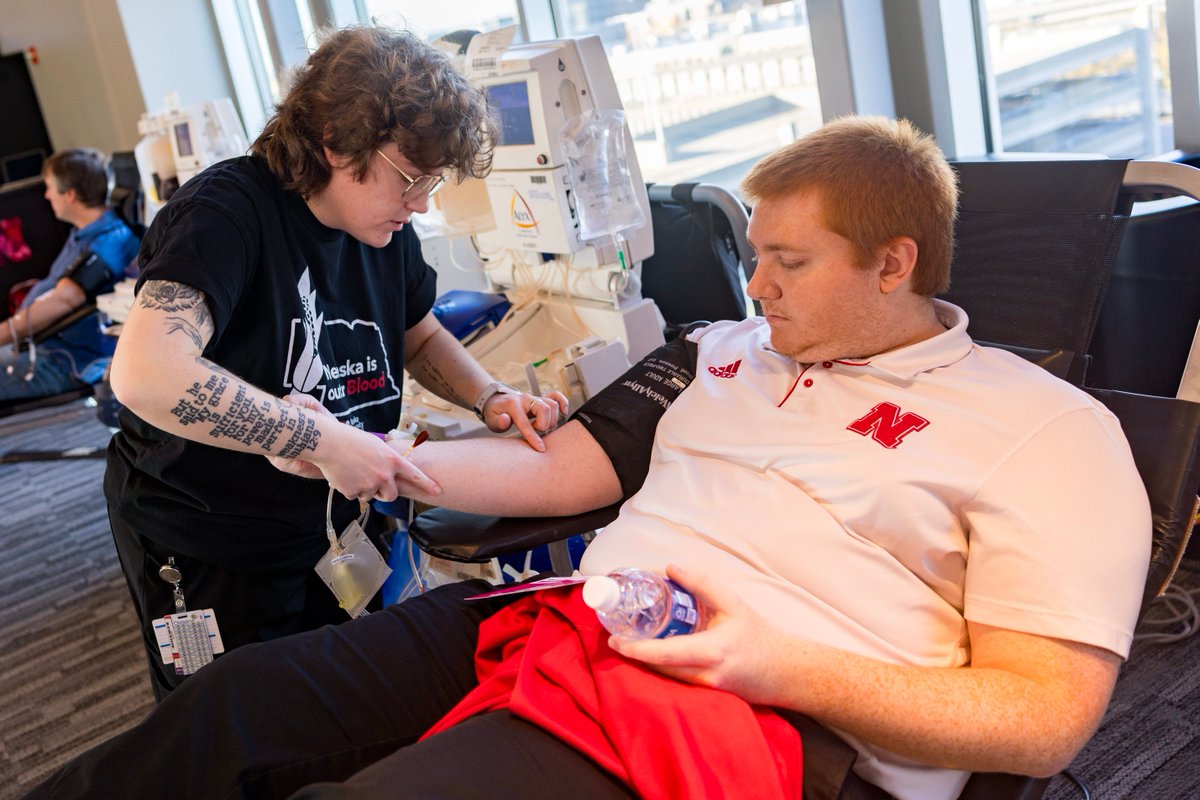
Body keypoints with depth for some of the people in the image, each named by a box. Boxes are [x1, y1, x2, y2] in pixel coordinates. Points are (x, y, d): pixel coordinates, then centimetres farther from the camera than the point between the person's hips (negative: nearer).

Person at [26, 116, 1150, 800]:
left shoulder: (1044, 428, -1)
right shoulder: (722, 352, 19)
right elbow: (567, 467, 19)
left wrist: (777, 665, -20)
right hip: (559, 623, 7)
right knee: (235, 700, -4)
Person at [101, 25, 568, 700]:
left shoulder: (385, 227, -2)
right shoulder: (230, 210, -24)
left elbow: (421, 337, 14)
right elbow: (146, 374, -39)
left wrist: (492, 397, -7)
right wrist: (327, 441, -37)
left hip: (338, 522, 7)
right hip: (207, 560, -6)